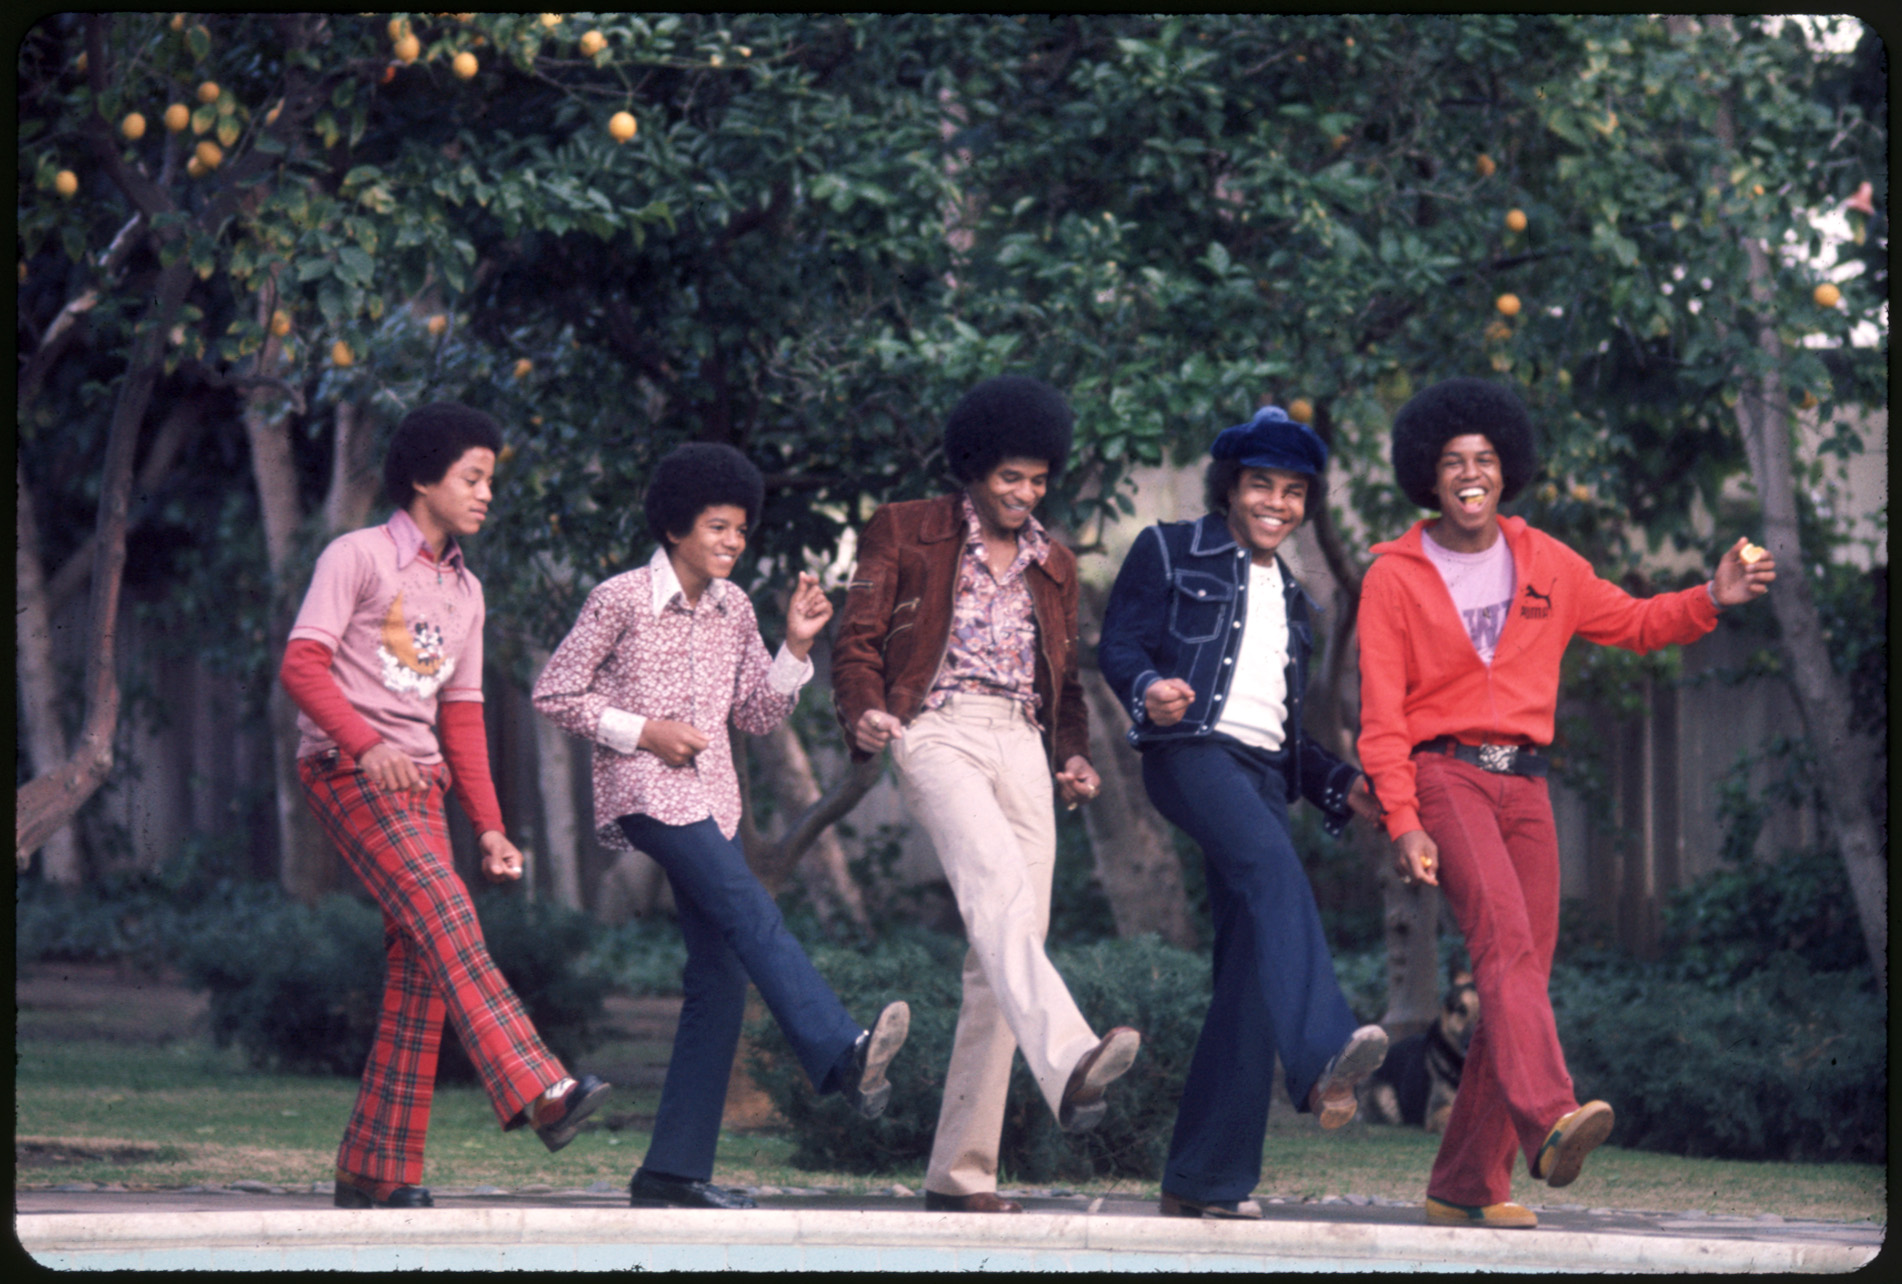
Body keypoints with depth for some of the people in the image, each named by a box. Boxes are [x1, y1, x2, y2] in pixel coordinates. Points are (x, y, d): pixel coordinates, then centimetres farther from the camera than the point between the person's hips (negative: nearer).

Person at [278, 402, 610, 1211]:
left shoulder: (464, 592, 22)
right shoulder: (358, 557, 0)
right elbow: (302, 666, -10)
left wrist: (490, 827, 15)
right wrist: (367, 744, -26)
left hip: (418, 784, 8)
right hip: (346, 771, -8)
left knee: (419, 972, -2)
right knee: (446, 920, -24)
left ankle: (376, 1172, 1)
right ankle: (538, 1093, -39)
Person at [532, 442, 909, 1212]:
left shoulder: (732, 611, 13)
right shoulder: (621, 601, -5)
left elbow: (759, 716, 14)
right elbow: (554, 693, -3)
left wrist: (795, 647, 0)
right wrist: (642, 731, -12)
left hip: (710, 798, 7)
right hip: (644, 794, -7)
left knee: (720, 976, 1)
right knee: (752, 914, -26)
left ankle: (676, 1169, 3)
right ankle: (841, 1056, -40)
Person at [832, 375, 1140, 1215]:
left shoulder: (1053, 565, 25)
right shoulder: (904, 534, 10)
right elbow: (857, 641, 5)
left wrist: (1073, 754, 11)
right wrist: (866, 712, -15)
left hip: (1023, 748, 6)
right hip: (939, 732, -5)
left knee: (1004, 957, -3)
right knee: (1000, 885, -32)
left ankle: (960, 1173, 0)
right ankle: (1068, 1066, -54)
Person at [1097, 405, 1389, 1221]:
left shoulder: (1289, 598, 30)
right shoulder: (1171, 553, 12)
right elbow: (1118, 645, 2)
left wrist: (1339, 786, 17)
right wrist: (1150, 687, -20)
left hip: (1261, 771, 7)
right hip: (1190, 749, -7)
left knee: (1250, 965, -3)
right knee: (1274, 869, -34)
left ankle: (1206, 1177, -2)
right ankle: (1322, 1061, -54)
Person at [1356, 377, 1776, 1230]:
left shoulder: (1545, 565, 13)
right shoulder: (1395, 577, 1)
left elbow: (1632, 623, 25)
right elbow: (1381, 715, -3)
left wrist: (1712, 601, 6)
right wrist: (1402, 822, -13)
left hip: (1524, 784, 5)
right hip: (1443, 774, -5)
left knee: (1522, 975, 0)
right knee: (1505, 938, -27)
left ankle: (1466, 1186, 7)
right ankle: (1548, 1122, -47)